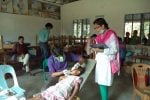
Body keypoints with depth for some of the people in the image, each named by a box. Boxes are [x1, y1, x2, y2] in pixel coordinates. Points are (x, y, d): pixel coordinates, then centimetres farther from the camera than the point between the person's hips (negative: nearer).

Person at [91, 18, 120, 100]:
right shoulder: (99, 36, 12)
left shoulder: (111, 34, -11)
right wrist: (95, 49, -3)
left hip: (107, 62, -7)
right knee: (100, 83, 11)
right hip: (100, 61, 7)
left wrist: (100, 50, -23)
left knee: (103, 84, -4)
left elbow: (114, 50, -16)